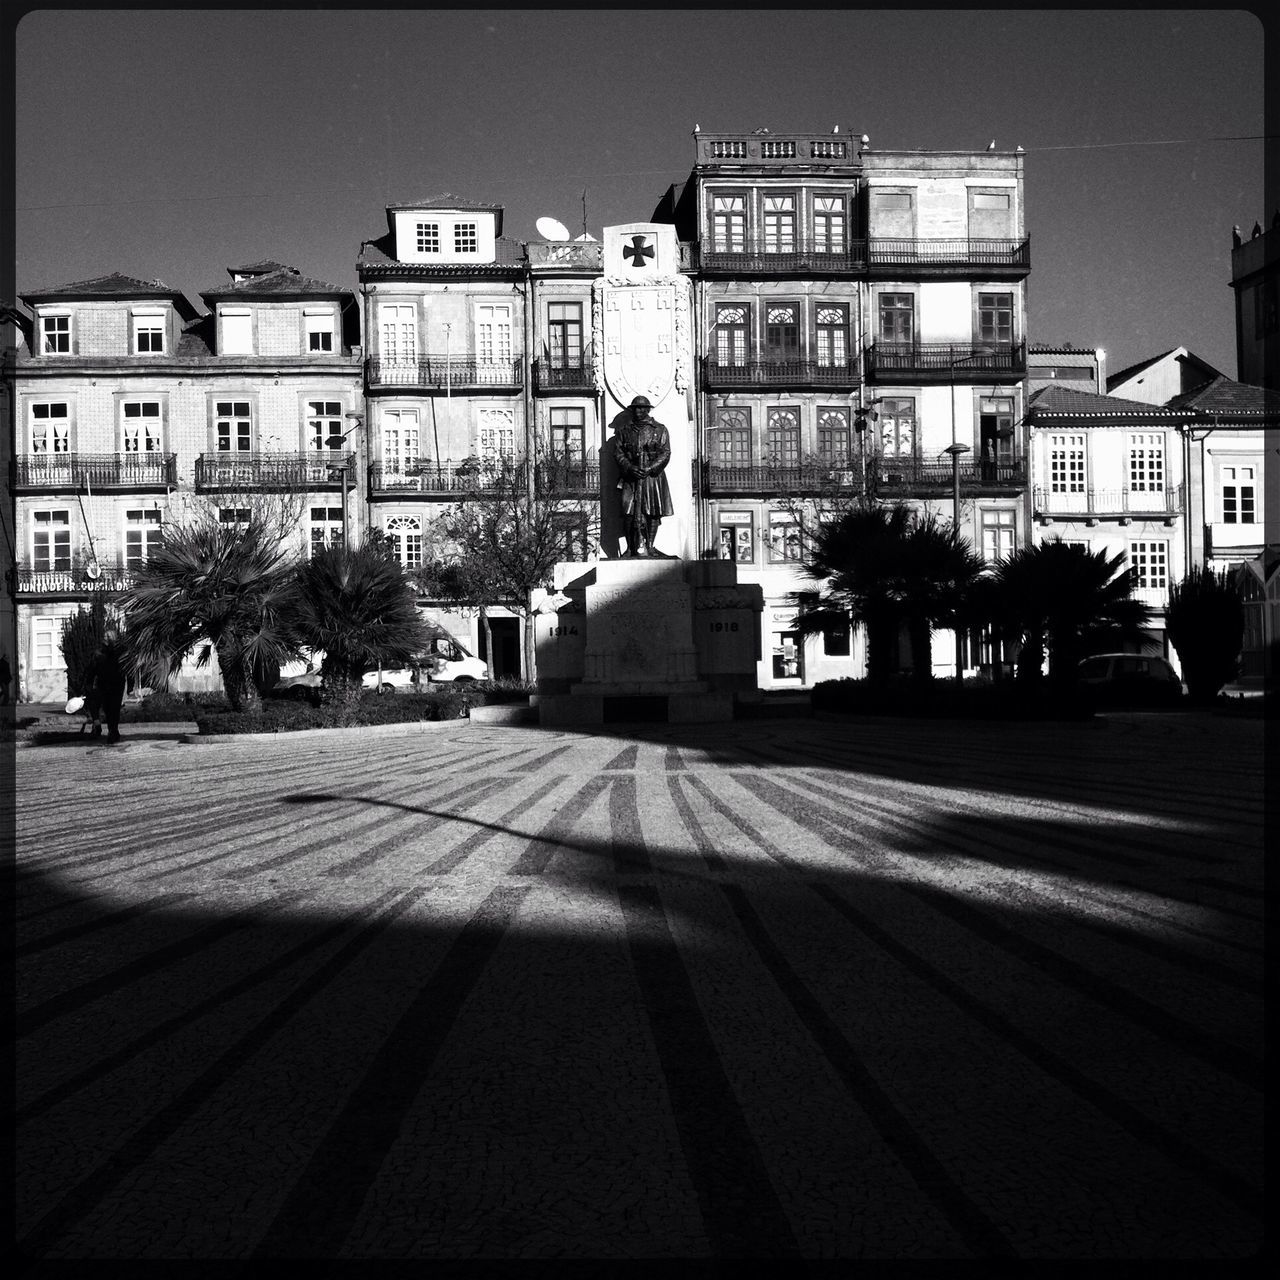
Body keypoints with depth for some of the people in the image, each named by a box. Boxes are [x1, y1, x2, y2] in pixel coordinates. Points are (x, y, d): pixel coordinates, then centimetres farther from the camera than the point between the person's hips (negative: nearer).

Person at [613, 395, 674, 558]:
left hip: (653, 476, 0)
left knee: (653, 512, -1)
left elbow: (665, 453, 0)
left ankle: (649, 546, 7)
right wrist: (630, 468, -12)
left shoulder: (659, 430, 7)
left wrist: (649, 469, -13)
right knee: (629, 512, -8)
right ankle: (631, 547, -3)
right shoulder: (625, 430, 11)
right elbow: (618, 452, 5)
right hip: (630, 477, 0)